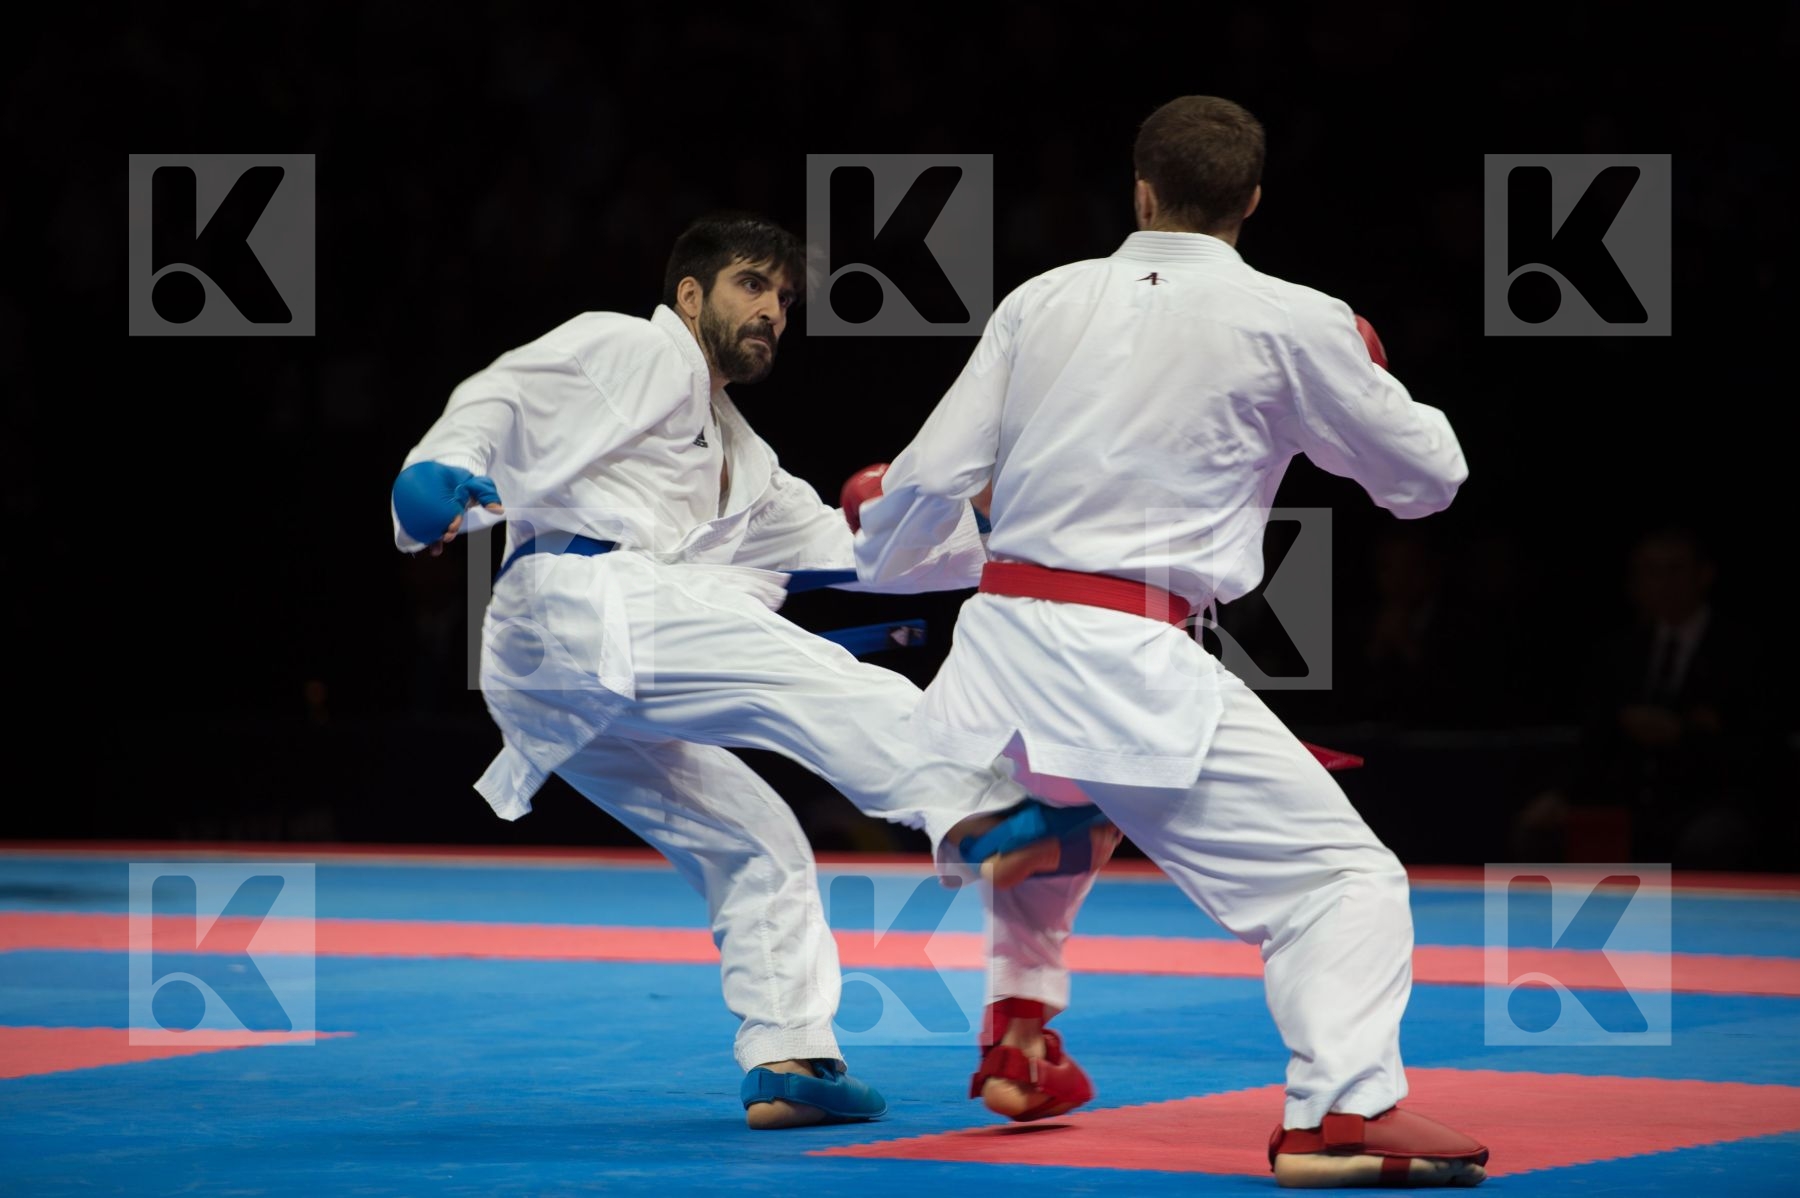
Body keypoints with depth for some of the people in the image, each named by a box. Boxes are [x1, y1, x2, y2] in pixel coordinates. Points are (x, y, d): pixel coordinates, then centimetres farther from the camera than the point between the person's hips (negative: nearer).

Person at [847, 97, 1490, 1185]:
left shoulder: (1045, 300, 9)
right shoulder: (1292, 323, -2)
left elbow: (935, 477, 12)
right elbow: (1428, 476, 8)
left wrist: (878, 544, 34)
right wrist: (1375, 380, 29)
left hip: (999, 640, 5)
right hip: (1131, 664, -5)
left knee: (1048, 816, 39)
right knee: (1340, 875, -5)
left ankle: (1019, 1038, 41)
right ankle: (1343, 1110, -25)